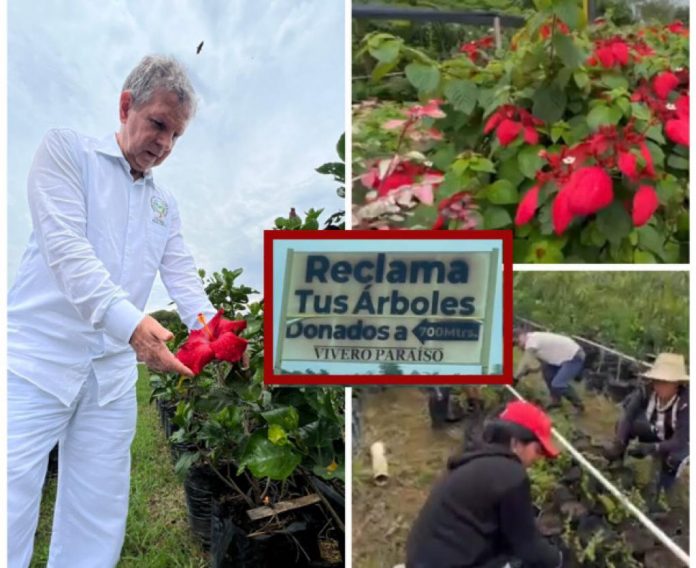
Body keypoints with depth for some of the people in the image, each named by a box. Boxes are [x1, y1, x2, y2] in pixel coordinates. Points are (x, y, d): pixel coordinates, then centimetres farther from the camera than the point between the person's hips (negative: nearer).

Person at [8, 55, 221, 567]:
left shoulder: (166, 205, 17)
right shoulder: (67, 150, 0)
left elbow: (183, 276, 8)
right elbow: (65, 247, -14)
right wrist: (130, 321, -29)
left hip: (113, 376, 5)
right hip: (37, 358, -5)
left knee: (97, 524, 8)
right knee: (9, 509, -4)